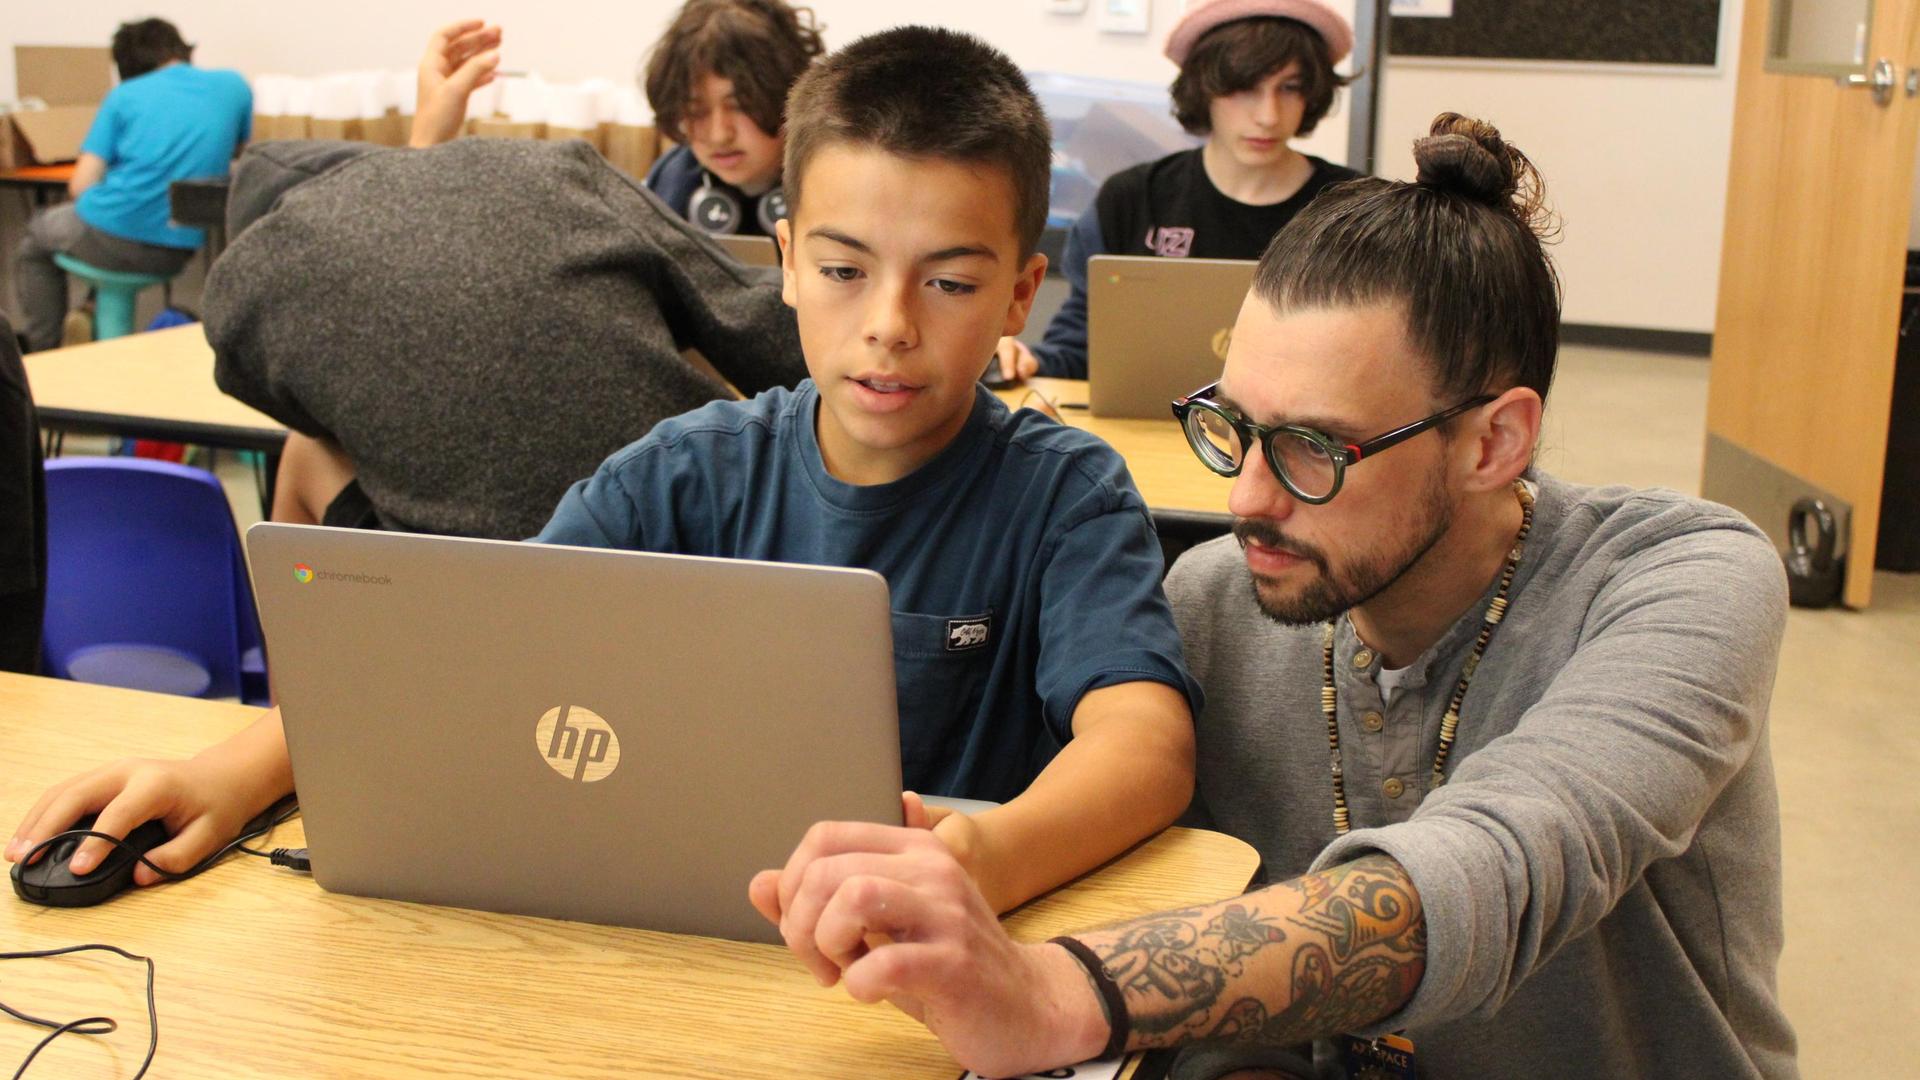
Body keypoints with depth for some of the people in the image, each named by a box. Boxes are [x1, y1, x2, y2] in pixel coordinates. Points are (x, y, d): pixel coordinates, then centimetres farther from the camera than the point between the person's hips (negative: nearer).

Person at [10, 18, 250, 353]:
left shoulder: (125, 95, 0)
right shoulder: (233, 86, 6)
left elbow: (81, 184, -3)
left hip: (111, 237, -4)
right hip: (180, 249, 4)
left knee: (37, 235, 31)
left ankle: (44, 353, 30)